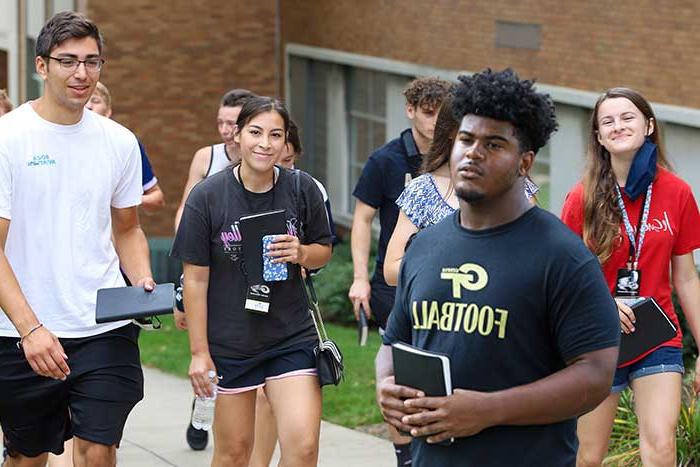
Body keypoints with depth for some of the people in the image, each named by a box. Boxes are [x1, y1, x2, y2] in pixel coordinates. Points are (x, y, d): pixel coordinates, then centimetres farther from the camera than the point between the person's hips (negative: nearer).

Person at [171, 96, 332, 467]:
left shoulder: (302, 190, -2)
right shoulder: (207, 196, -8)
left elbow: (324, 250, 13)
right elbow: (195, 279, -5)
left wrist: (300, 253, -12)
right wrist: (199, 352, -7)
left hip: (292, 336, 1)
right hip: (229, 340, -1)